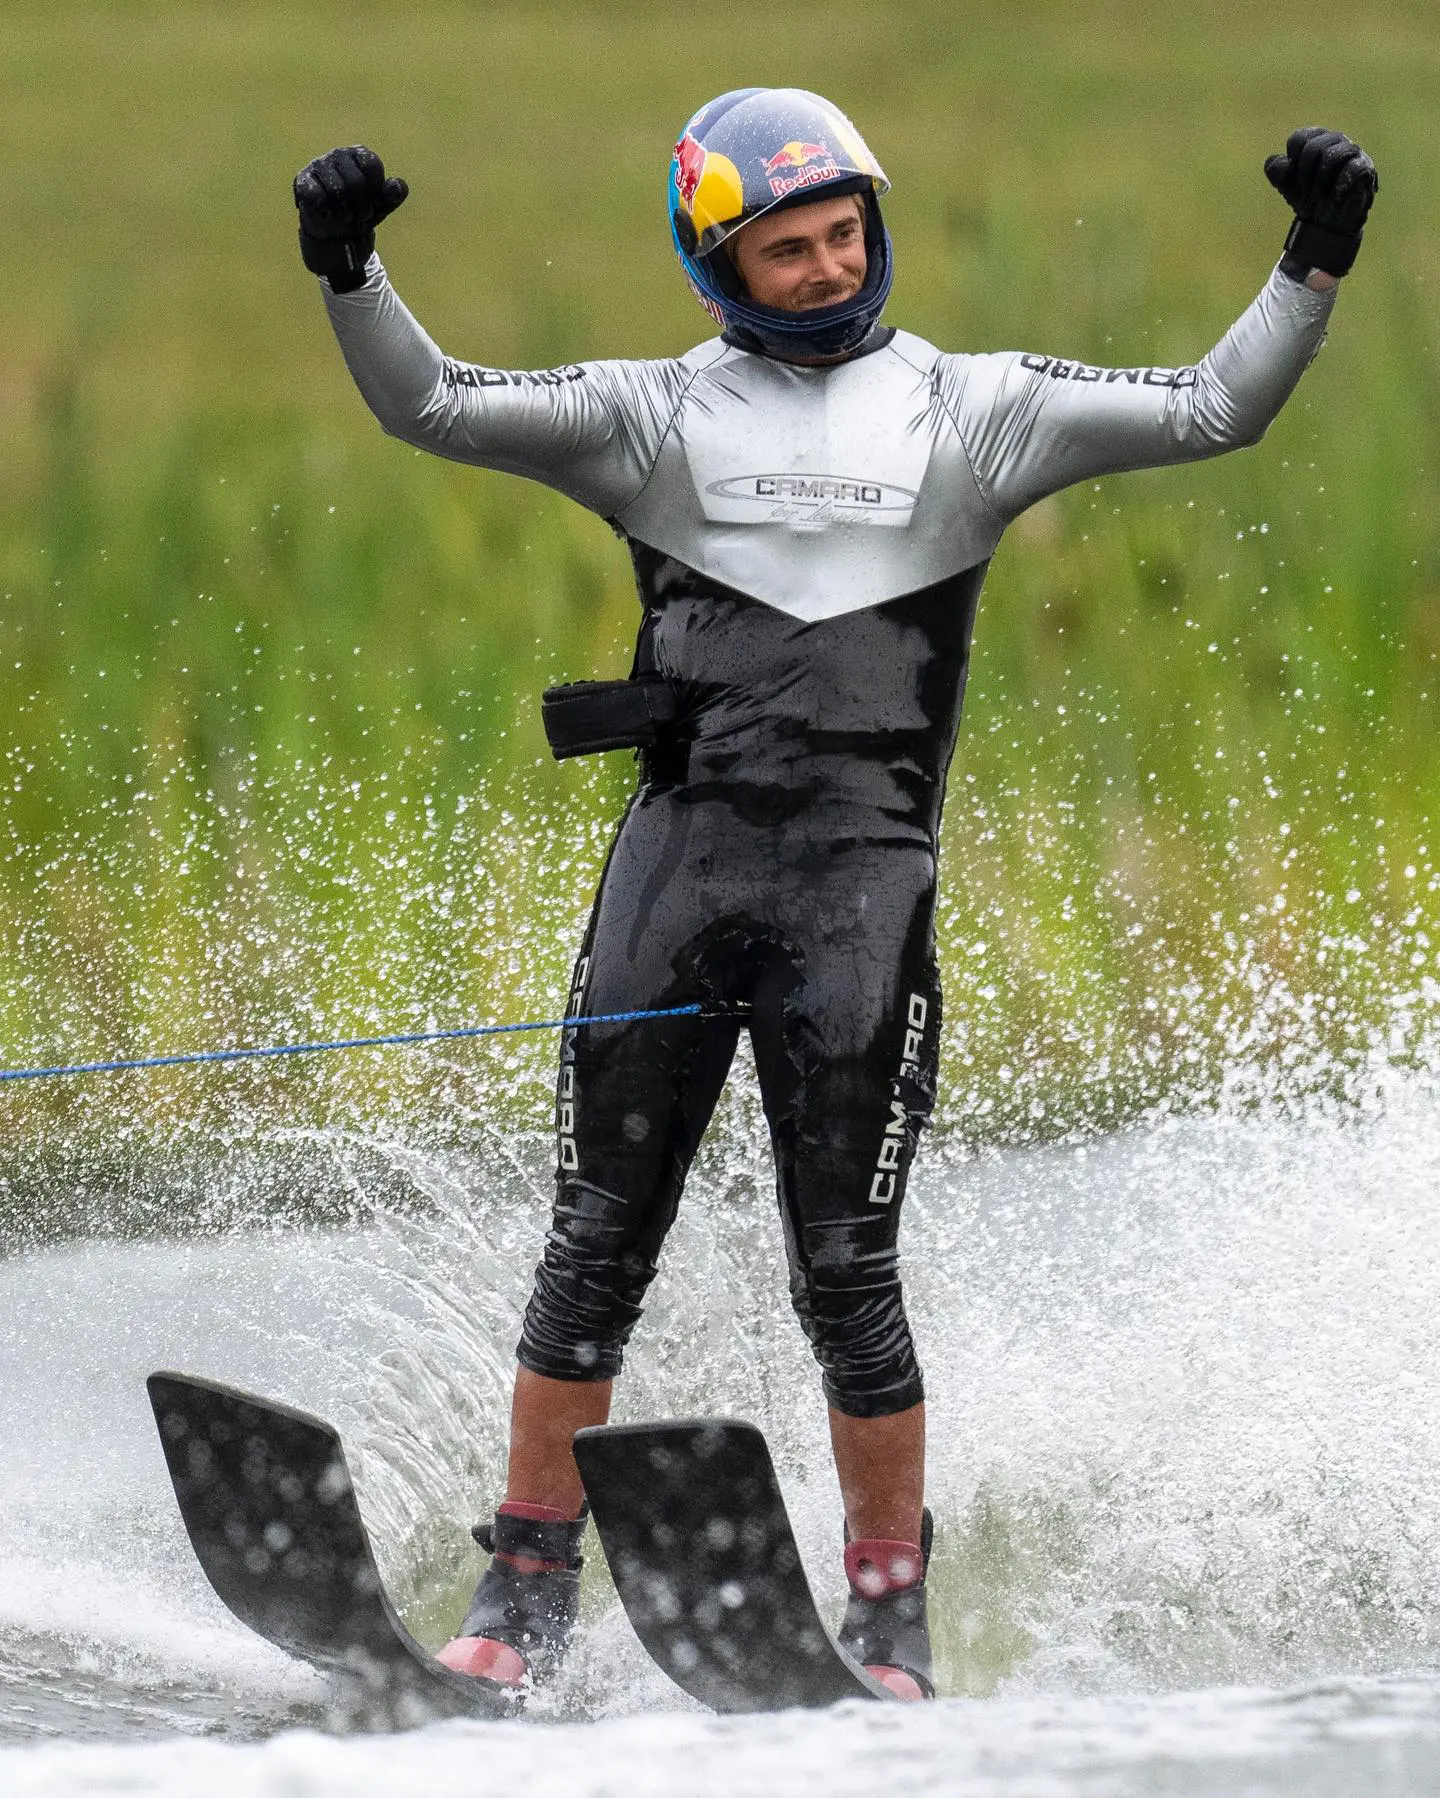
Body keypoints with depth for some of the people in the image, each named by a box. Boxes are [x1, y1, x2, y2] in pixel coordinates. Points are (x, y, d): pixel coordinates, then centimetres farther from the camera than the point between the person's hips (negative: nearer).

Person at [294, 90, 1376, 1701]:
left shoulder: (971, 410, 8)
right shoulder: (659, 414, 9)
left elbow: (1213, 410, 4)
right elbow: (431, 406, 1)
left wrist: (1312, 267, -9)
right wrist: (348, 275, -15)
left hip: (859, 880, -1)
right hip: (678, 862, 1)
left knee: (844, 1269, -3)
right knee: (597, 1244, 2)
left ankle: (890, 1615, 8)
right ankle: (527, 1594, 9)